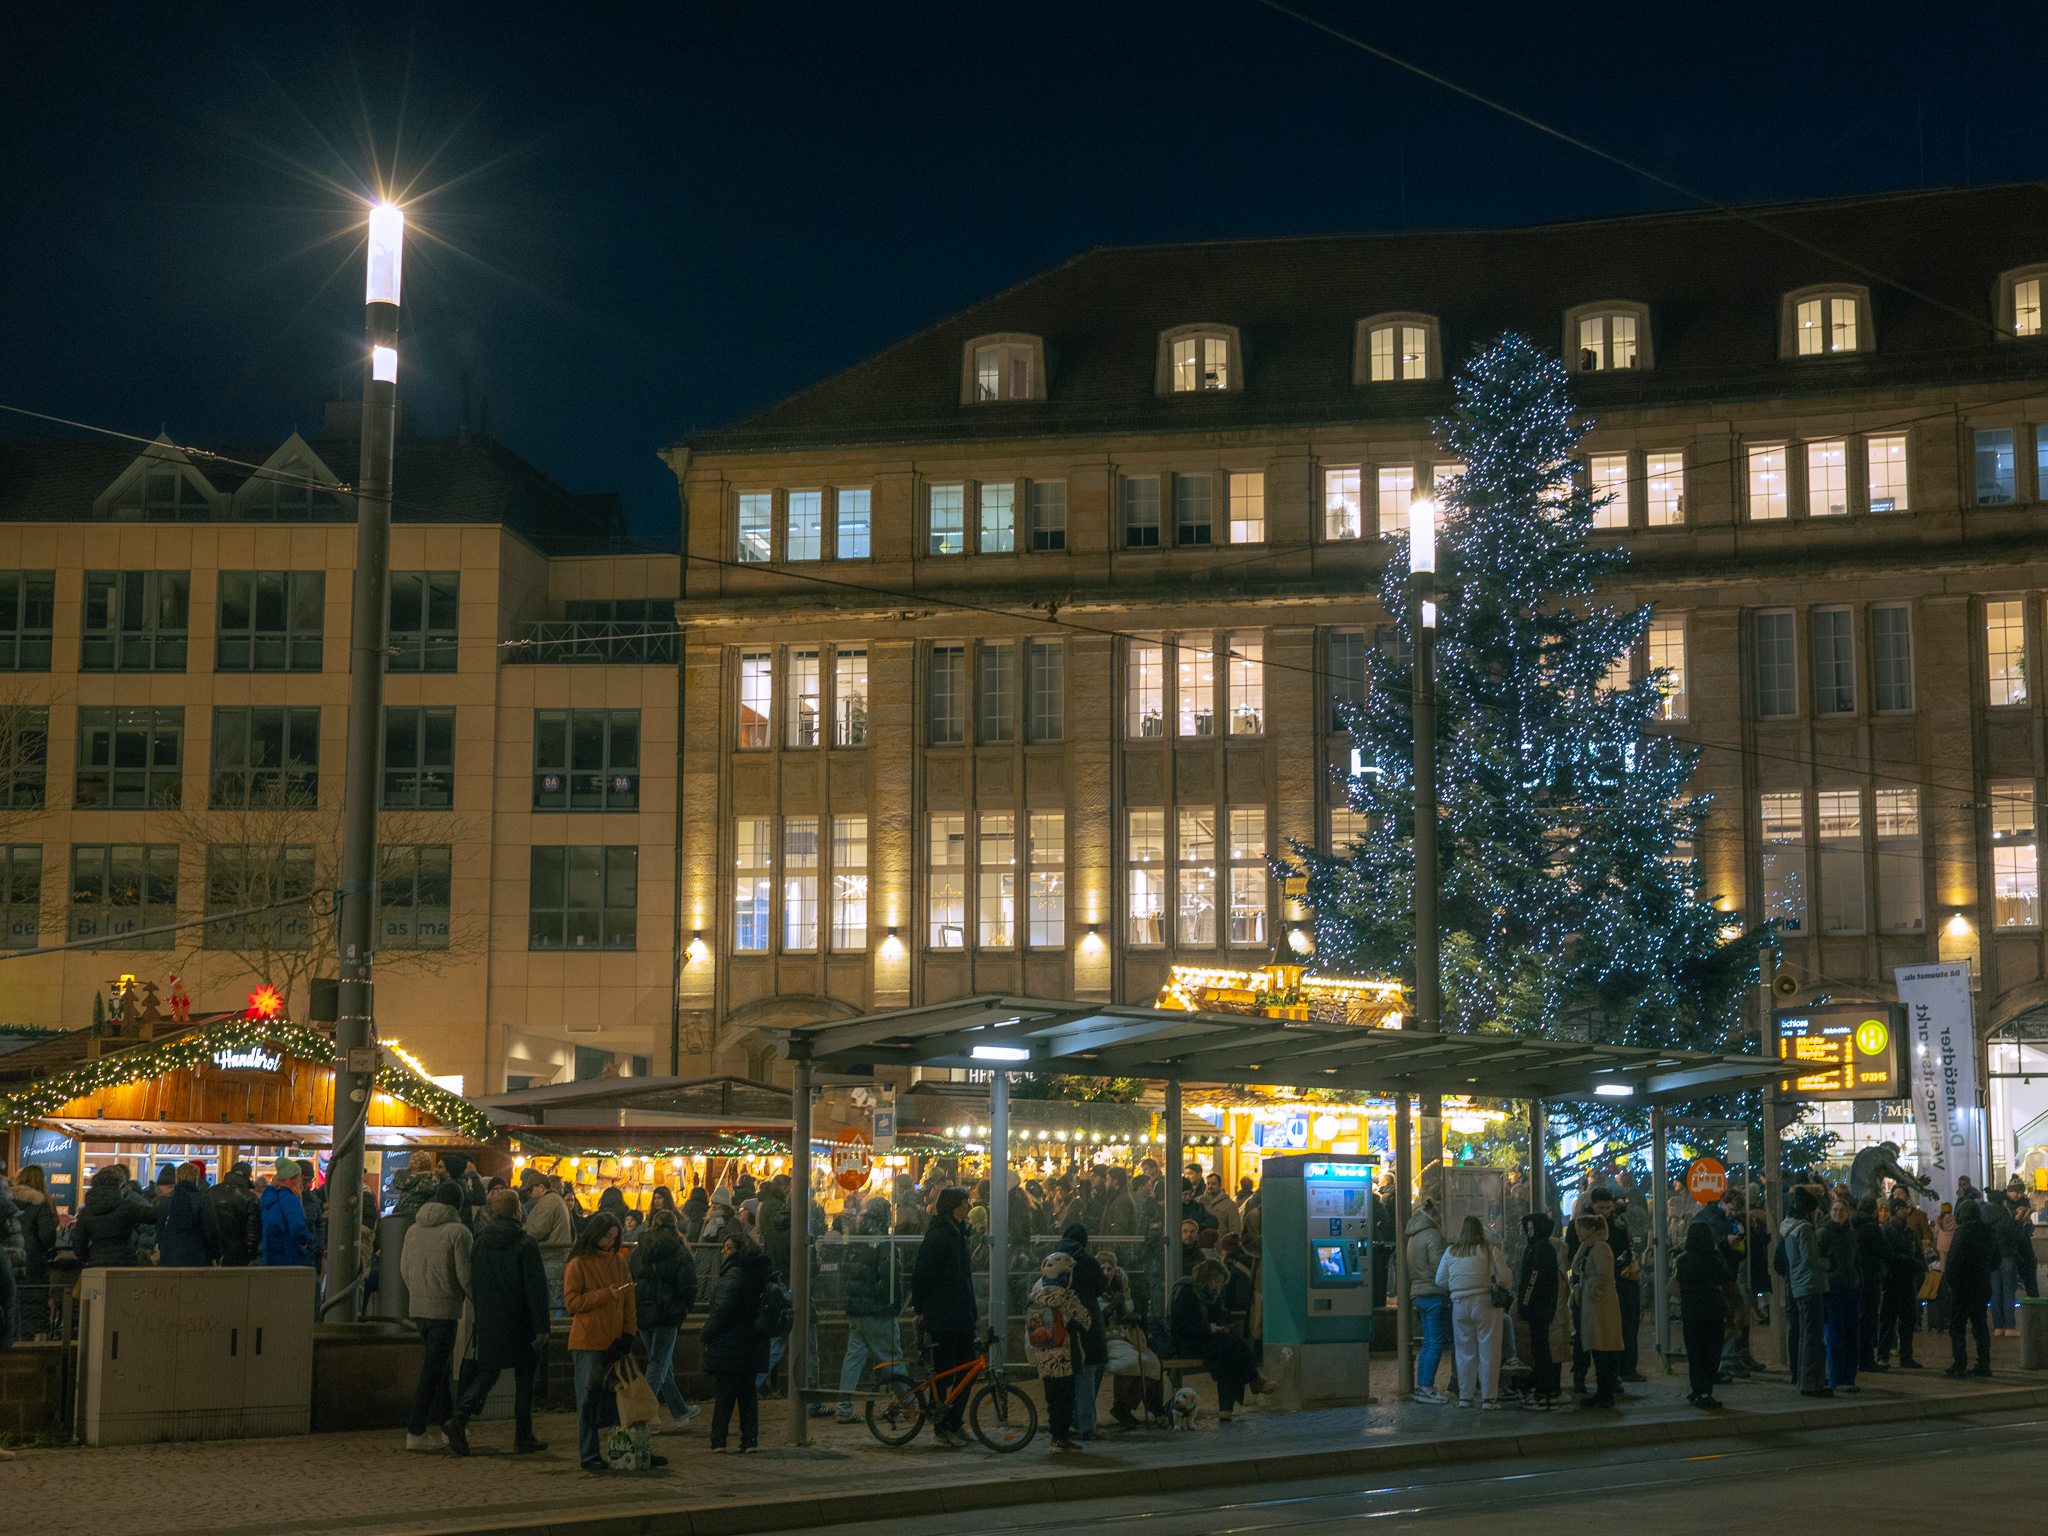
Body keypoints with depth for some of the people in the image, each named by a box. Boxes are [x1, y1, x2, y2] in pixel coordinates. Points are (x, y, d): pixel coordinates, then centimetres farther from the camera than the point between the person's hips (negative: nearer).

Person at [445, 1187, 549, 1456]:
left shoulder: (479, 1243, 4)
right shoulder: (526, 1245, -12)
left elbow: (473, 1284, 10)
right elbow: (536, 1289, -14)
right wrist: (541, 1327, -13)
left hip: (489, 1323, 4)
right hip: (520, 1323, -4)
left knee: (487, 1373, 11)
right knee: (524, 1379, 7)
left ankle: (460, 1418, -12)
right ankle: (523, 1438, 12)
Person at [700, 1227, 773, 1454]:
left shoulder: (734, 1273, -16)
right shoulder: (760, 1272, 10)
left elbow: (723, 1308, -18)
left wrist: (707, 1333, -5)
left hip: (730, 1344, -8)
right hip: (754, 1345, 8)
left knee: (725, 1393, -1)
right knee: (748, 1392, 11)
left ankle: (718, 1440, 3)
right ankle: (750, 1439, 8)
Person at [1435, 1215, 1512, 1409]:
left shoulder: (1450, 1252, 6)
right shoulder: (1489, 1249, -5)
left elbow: (1440, 1280, 9)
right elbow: (1503, 1278, -8)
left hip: (1459, 1305, 4)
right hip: (1484, 1303, -4)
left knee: (1465, 1352, 12)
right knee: (1488, 1351, 3)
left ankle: (1464, 1397, 14)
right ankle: (1489, 1397, 3)